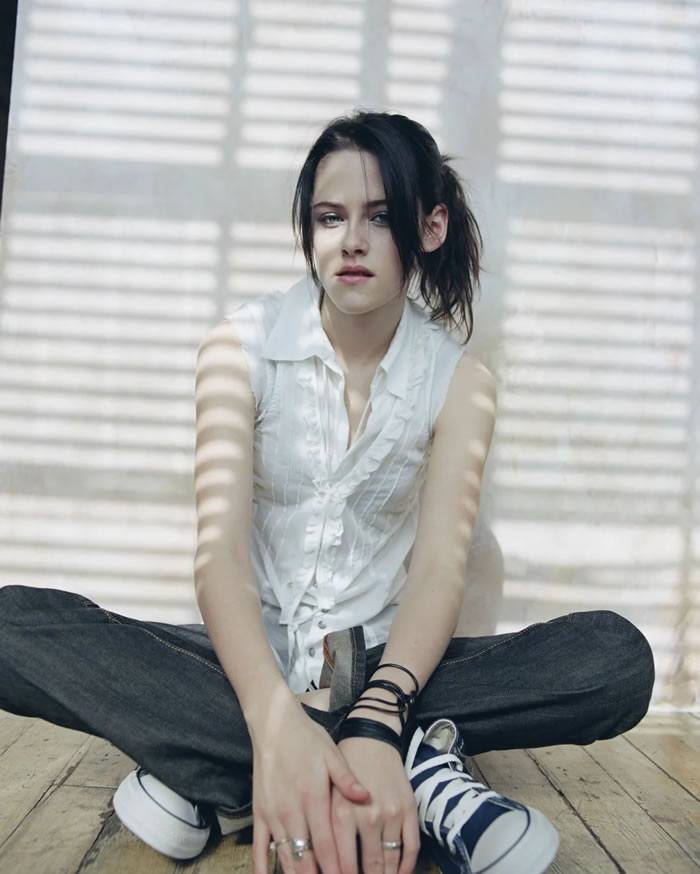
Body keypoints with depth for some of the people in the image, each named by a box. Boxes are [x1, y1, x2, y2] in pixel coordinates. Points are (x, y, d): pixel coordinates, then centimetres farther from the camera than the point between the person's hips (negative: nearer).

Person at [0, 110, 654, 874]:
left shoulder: (459, 382, -3)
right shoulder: (241, 345, -6)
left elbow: (439, 567, -14)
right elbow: (219, 546, -17)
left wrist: (374, 721, -34)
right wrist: (274, 718, -35)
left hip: (378, 661, 1)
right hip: (248, 657, 0)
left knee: (618, 657, -21)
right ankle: (416, 770, -29)